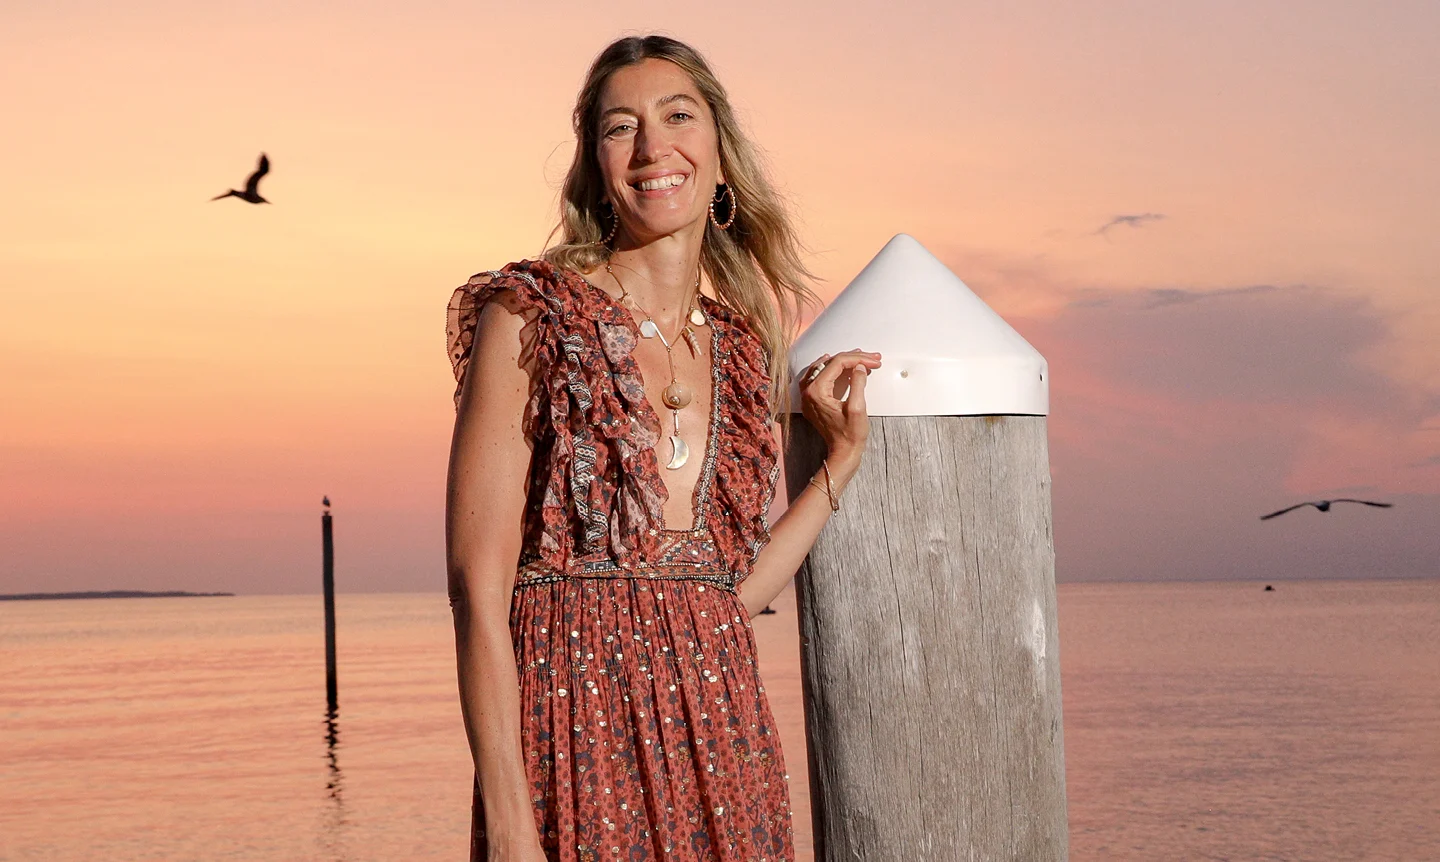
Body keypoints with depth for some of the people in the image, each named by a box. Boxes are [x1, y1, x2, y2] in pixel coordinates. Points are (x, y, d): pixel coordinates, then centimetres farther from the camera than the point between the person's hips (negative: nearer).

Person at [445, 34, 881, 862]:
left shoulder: (743, 346, 11)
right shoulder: (529, 318, -4)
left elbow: (727, 588, 12)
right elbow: (479, 585, -10)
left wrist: (843, 459, 12)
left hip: (717, 720, 5)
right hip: (577, 723, -5)